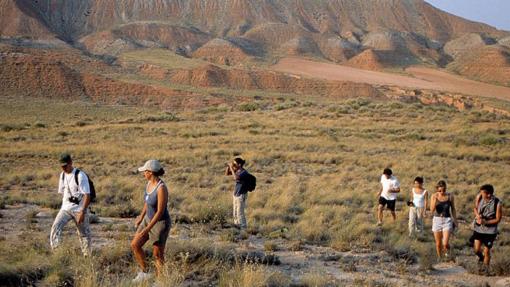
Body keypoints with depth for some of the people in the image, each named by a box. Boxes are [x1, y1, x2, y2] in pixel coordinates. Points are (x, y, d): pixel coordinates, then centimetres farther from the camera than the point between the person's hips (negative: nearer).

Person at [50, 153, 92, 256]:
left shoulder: (80, 175, -15)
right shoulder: (62, 175, 6)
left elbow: (87, 195, -17)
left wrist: (82, 212, -22)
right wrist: (65, 206, 13)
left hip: (79, 209, -5)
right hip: (65, 208, 5)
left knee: (84, 233, 5)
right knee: (56, 227, -15)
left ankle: (87, 255, 20)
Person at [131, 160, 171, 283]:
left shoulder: (162, 188, -31)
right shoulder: (150, 183, -3)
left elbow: (160, 212, -29)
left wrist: (147, 229, -27)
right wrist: (141, 217, 21)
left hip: (161, 223, -8)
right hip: (149, 219, 8)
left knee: (157, 255, 3)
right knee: (135, 245, 6)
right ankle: (144, 273, 24)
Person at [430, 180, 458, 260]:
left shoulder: (450, 196, -4)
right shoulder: (434, 196, -5)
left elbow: (453, 209, 7)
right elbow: (432, 210, -10)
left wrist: (455, 221, 8)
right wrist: (434, 202, -26)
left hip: (447, 220, -1)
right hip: (437, 220, 1)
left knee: (445, 244, -12)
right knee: (438, 244, 9)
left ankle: (447, 251, 21)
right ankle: (439, 259, 27)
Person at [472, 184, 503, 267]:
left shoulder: (497, 203, -20)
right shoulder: (479, 198, -11)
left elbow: (498, 219, -12)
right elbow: (475, 208, 8)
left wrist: (485, 222, -24)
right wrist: (477, 215, -13)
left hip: (490, 231, -3)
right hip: (478, 228, 3)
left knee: (486, 252, 3)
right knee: (477, 250, 0)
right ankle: (481, 258, 34)